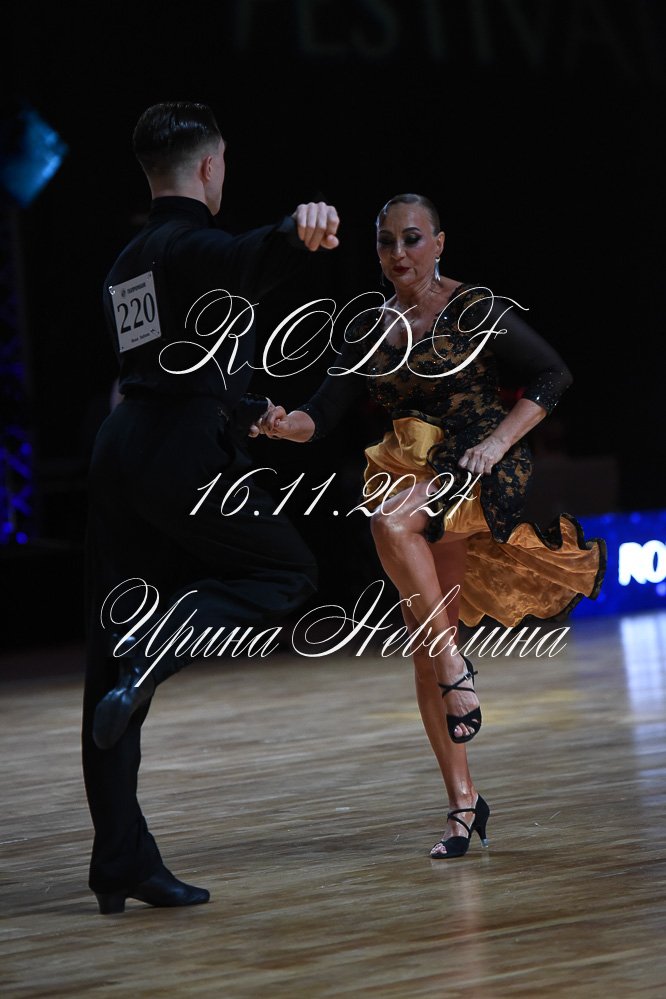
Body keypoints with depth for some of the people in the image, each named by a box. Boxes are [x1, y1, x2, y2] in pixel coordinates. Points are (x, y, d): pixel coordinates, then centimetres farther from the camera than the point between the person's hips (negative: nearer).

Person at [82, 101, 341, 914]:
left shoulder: (129, 262, 23)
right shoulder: (193, 244, -4)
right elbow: (247, 260, -31)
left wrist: (256, 413, 57)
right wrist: (299, 230, -54)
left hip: (120, 450, 8)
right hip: (183, 458, -8)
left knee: (112, 671, 4)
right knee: (288, 570, 10)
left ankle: (121, 860, 3)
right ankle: (158, 640, -16)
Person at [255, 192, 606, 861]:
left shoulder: (475, 310, -4)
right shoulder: (369, 330, 10)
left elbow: (553, 376, -6)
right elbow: (324, 414, 4)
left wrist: (498, 441, -17)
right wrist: (283, 425, -18)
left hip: (480, 475, -6)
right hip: (412, 477, 6)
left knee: (390, 518, -36)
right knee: (422, 651, 1)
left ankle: (455, 667, -24)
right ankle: (463, 804, 8)